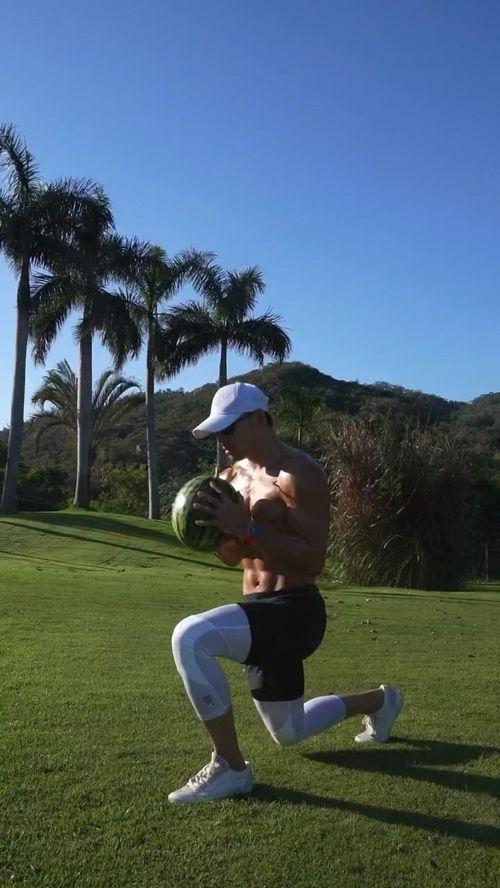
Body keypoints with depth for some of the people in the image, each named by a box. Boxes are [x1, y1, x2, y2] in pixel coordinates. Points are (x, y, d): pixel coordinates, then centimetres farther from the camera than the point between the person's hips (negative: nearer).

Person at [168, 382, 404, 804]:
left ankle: (230, 768, -13)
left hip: (293, 612, -9)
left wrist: (246, 529, -27)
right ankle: (380, 701, 49)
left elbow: (313, 559, -22)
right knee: (289, 733, 25)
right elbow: (232, 557, 15)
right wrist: (213, 527, -6)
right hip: (261, 613, 9)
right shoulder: (237, 474, 9)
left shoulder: (299, 473, -16)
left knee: (191, 638, -32)